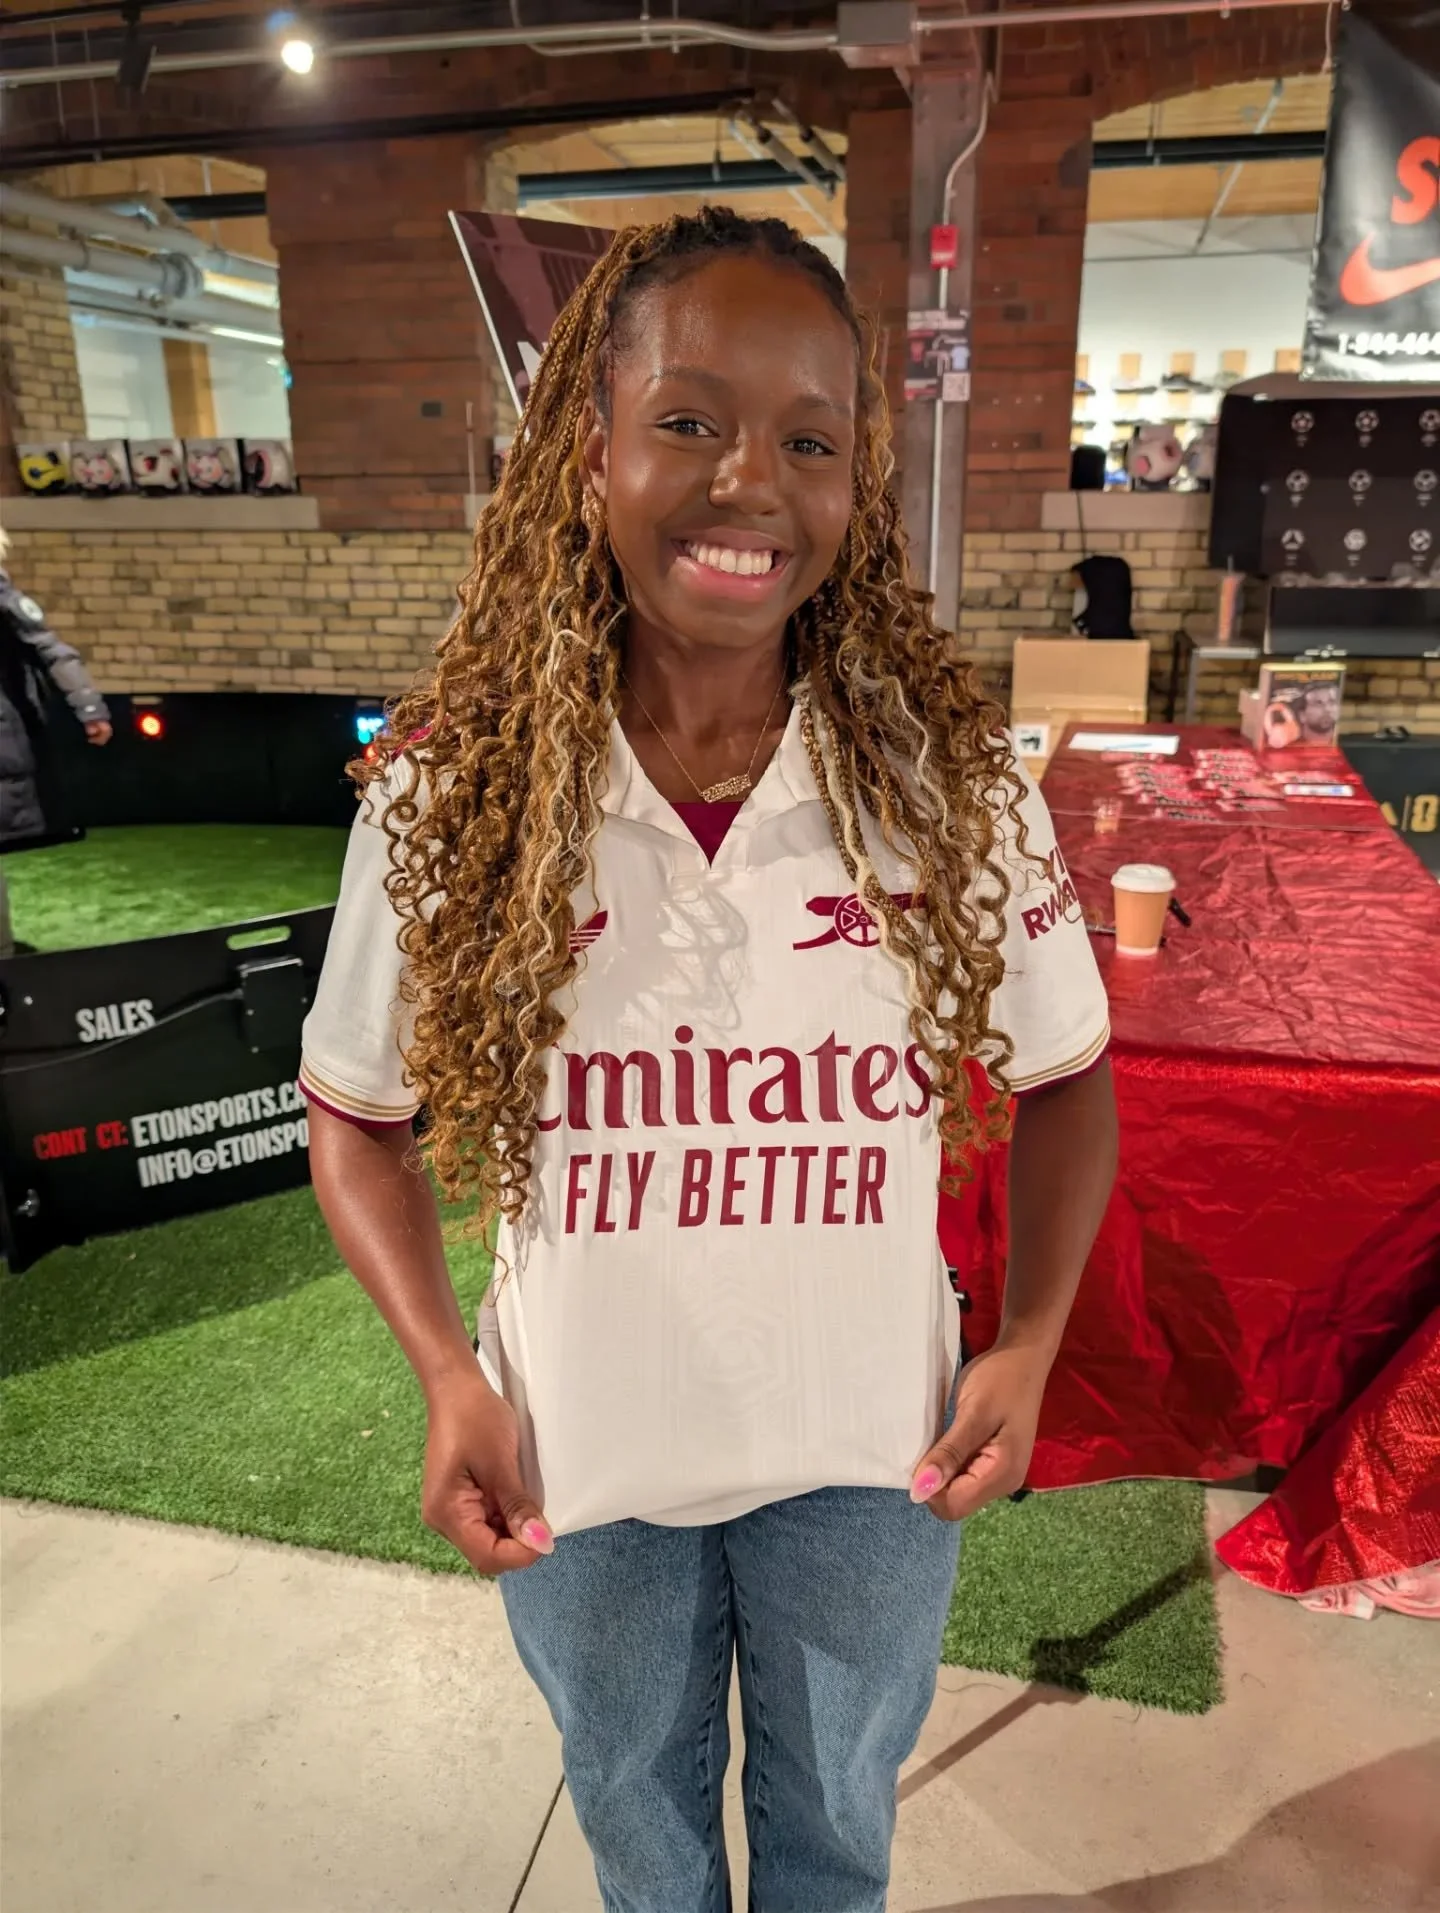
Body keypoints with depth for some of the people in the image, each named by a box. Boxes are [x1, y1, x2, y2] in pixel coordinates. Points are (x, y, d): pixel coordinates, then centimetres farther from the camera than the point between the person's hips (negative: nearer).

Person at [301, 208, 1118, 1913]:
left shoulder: (954, 782, -15)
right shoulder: (448, 794, -17)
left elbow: (1063, 1077, -2)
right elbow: (355, 1108, -4)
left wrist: (1030, 1342, -12)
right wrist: (446, 1373, -15)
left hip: (869, 1452, 0)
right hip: (578, 1460, 1)